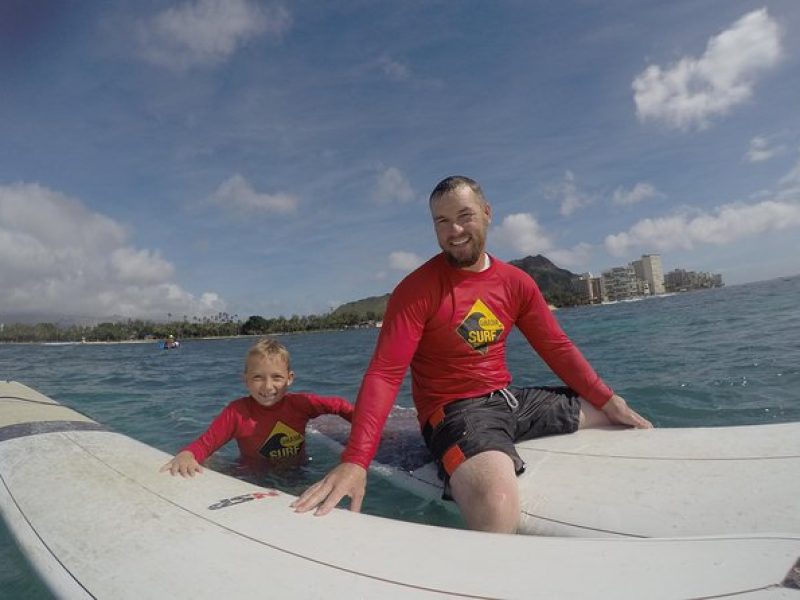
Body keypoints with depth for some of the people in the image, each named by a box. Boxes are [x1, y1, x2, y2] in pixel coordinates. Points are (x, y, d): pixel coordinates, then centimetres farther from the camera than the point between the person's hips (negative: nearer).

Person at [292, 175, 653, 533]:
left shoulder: (516, 282, 5)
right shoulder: (417, 290, -13)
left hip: (511, 398, 7)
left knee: (623, 422, 14)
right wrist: (354, 461, -33)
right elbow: (384, 373, -22)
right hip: (454, 410, -6)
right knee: (496, 510, -37)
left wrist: (608, 400, 4)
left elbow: (556, 346, 12)